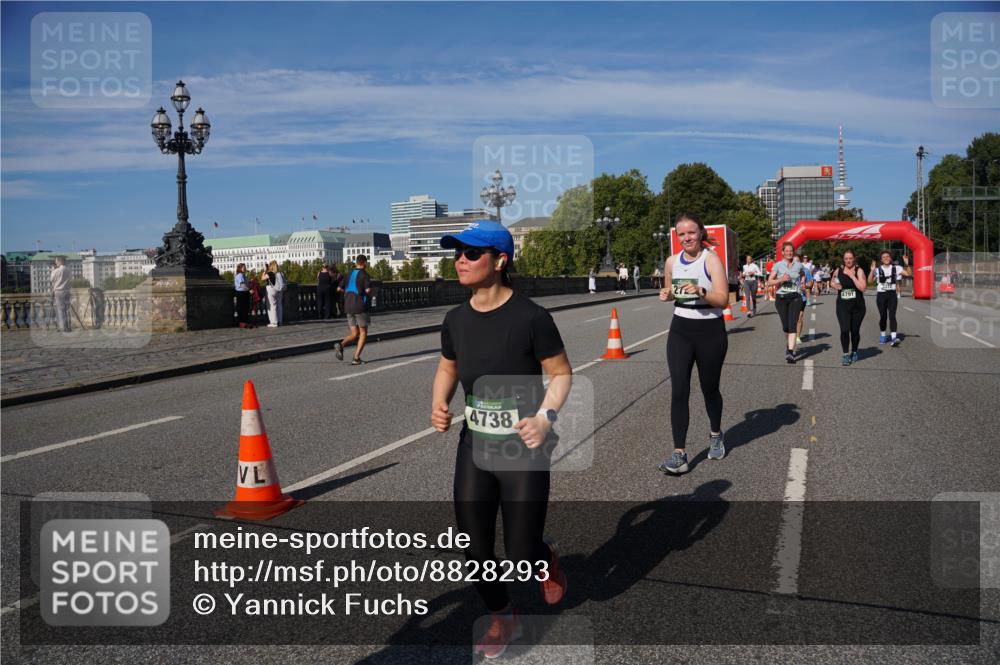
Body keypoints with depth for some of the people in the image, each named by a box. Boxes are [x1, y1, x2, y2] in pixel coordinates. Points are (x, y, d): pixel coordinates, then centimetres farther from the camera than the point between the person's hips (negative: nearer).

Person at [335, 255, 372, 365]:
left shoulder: (349, 274, 12)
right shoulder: (364, 275, -8)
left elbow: (339, 289, 14)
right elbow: (368, 290, -20)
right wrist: (370, 296, 3)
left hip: (348, 307, 6)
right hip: (360, 307, -6)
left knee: (354, 334, 11)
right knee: (363, 333, 6)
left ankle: (341, 345, -17)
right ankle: (356, 358, -3)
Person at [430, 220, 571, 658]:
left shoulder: (530, 317, -18)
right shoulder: (456, 320, -3)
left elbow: (561, 373, -7)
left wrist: (545, 417, -22)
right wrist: (439, 403, -4)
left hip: (523, 453, -4)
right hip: (473, 450, 5)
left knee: (521, 556, 3)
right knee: (475, 551, 9)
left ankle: (547, 562, 42)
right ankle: (502, 619, 38)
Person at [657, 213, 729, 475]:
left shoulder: (711, 259, -10)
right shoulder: (672, 262, 5)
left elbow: (723, 299, -16)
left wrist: (700, 291, -33)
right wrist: (667, 294, -2)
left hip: (710, 331, -3)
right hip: (680, 331, 3)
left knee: (709, 388, 12)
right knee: (679, 391, -7)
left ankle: (715, 435, 41)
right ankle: (679, 454, -6)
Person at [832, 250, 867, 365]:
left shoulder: (859, 271, -6)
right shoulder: (838, 271, 4)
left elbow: (862, 287, -18)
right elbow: (833, 282, 22)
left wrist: (852, 275, -20)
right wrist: (835, 286, -1)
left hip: (857, 306, -1)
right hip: (842, 305, 1)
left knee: (855, 331, 11)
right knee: (844, 330, -13)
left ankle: (854, 352, 32)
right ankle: (846, 354, -4)